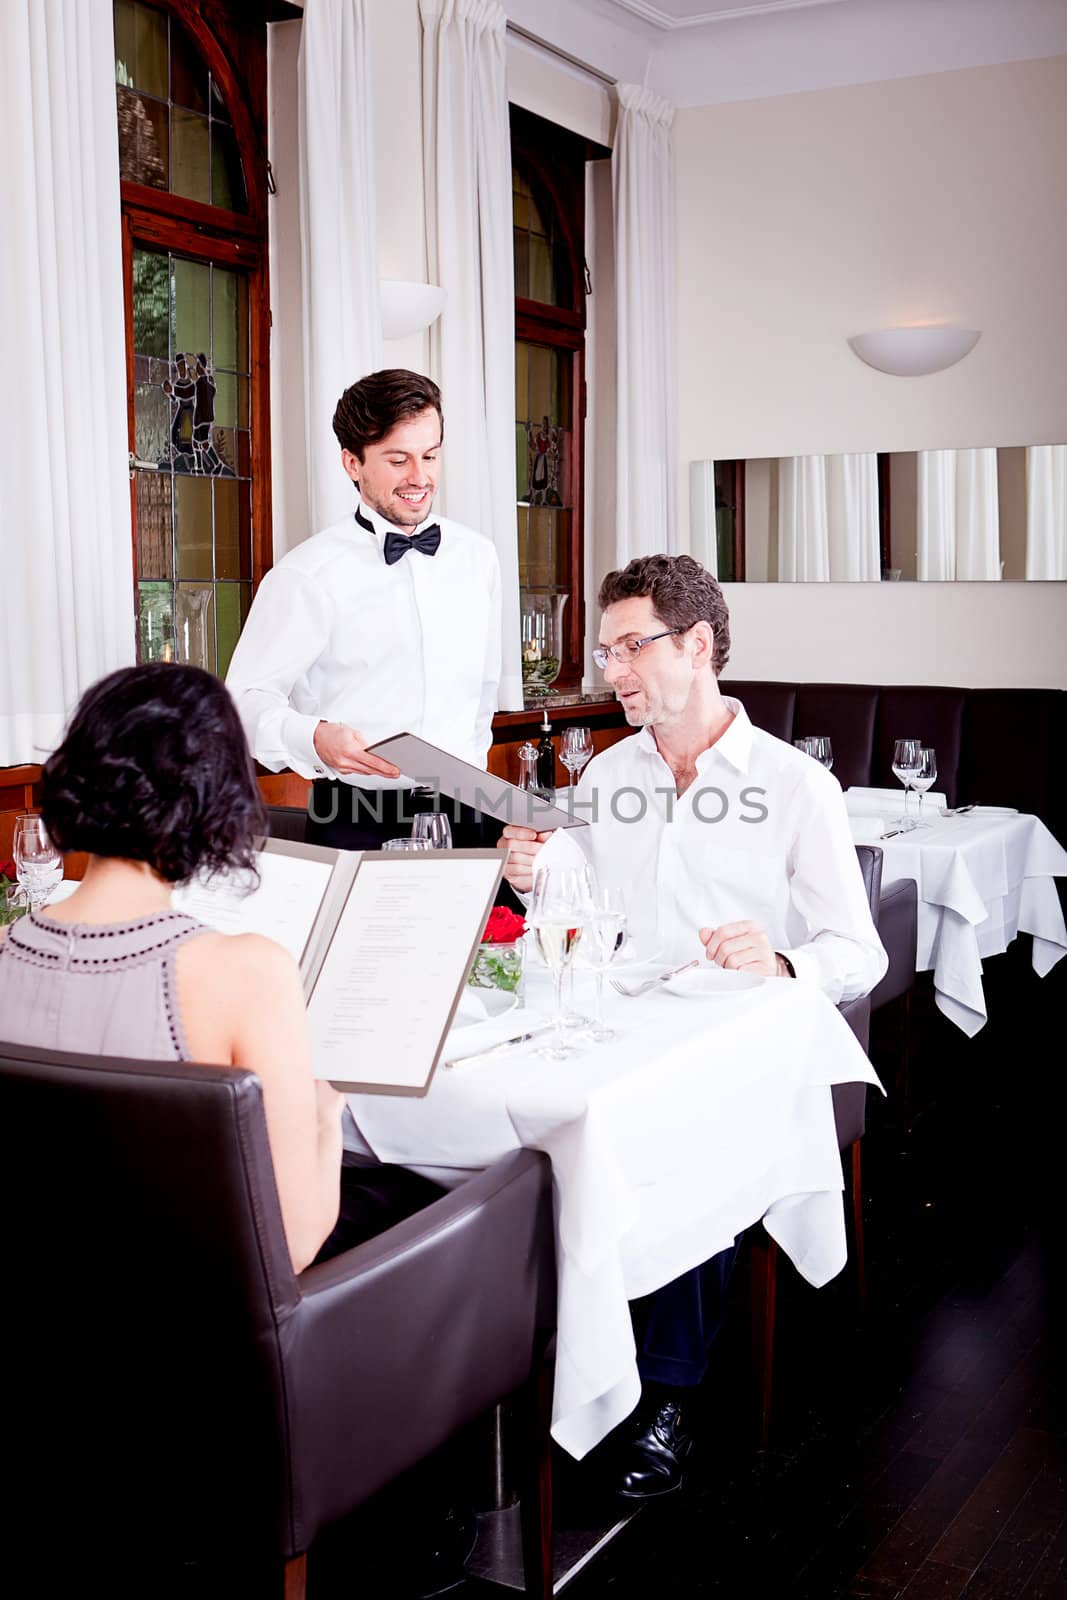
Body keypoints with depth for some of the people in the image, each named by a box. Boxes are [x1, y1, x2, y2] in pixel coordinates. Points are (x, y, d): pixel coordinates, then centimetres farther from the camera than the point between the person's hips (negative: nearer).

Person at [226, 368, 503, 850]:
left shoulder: (477, 557, 9)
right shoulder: (308, 575, -8)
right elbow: (248, 698, -10)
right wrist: (313, 738, -27)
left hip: (459, 818, 4)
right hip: (355, 826, -4)